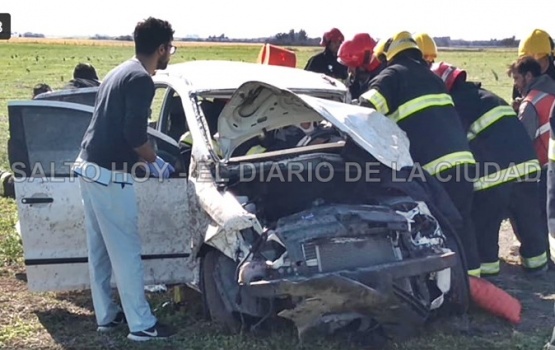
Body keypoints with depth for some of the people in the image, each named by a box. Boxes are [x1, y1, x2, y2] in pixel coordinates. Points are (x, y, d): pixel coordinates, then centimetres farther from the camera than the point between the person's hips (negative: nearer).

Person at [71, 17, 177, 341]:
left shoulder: (121, 72, 16)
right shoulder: (141, 80, -14)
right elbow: (134, 133, -20)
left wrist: (144, 158, 22)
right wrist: (155, 161, -3)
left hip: (89, 166, 10)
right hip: (109, 174, -10)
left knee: (100, 248, 16)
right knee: (126, 251, -2)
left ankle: (106, 315, 26)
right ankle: (142, 325, 7)